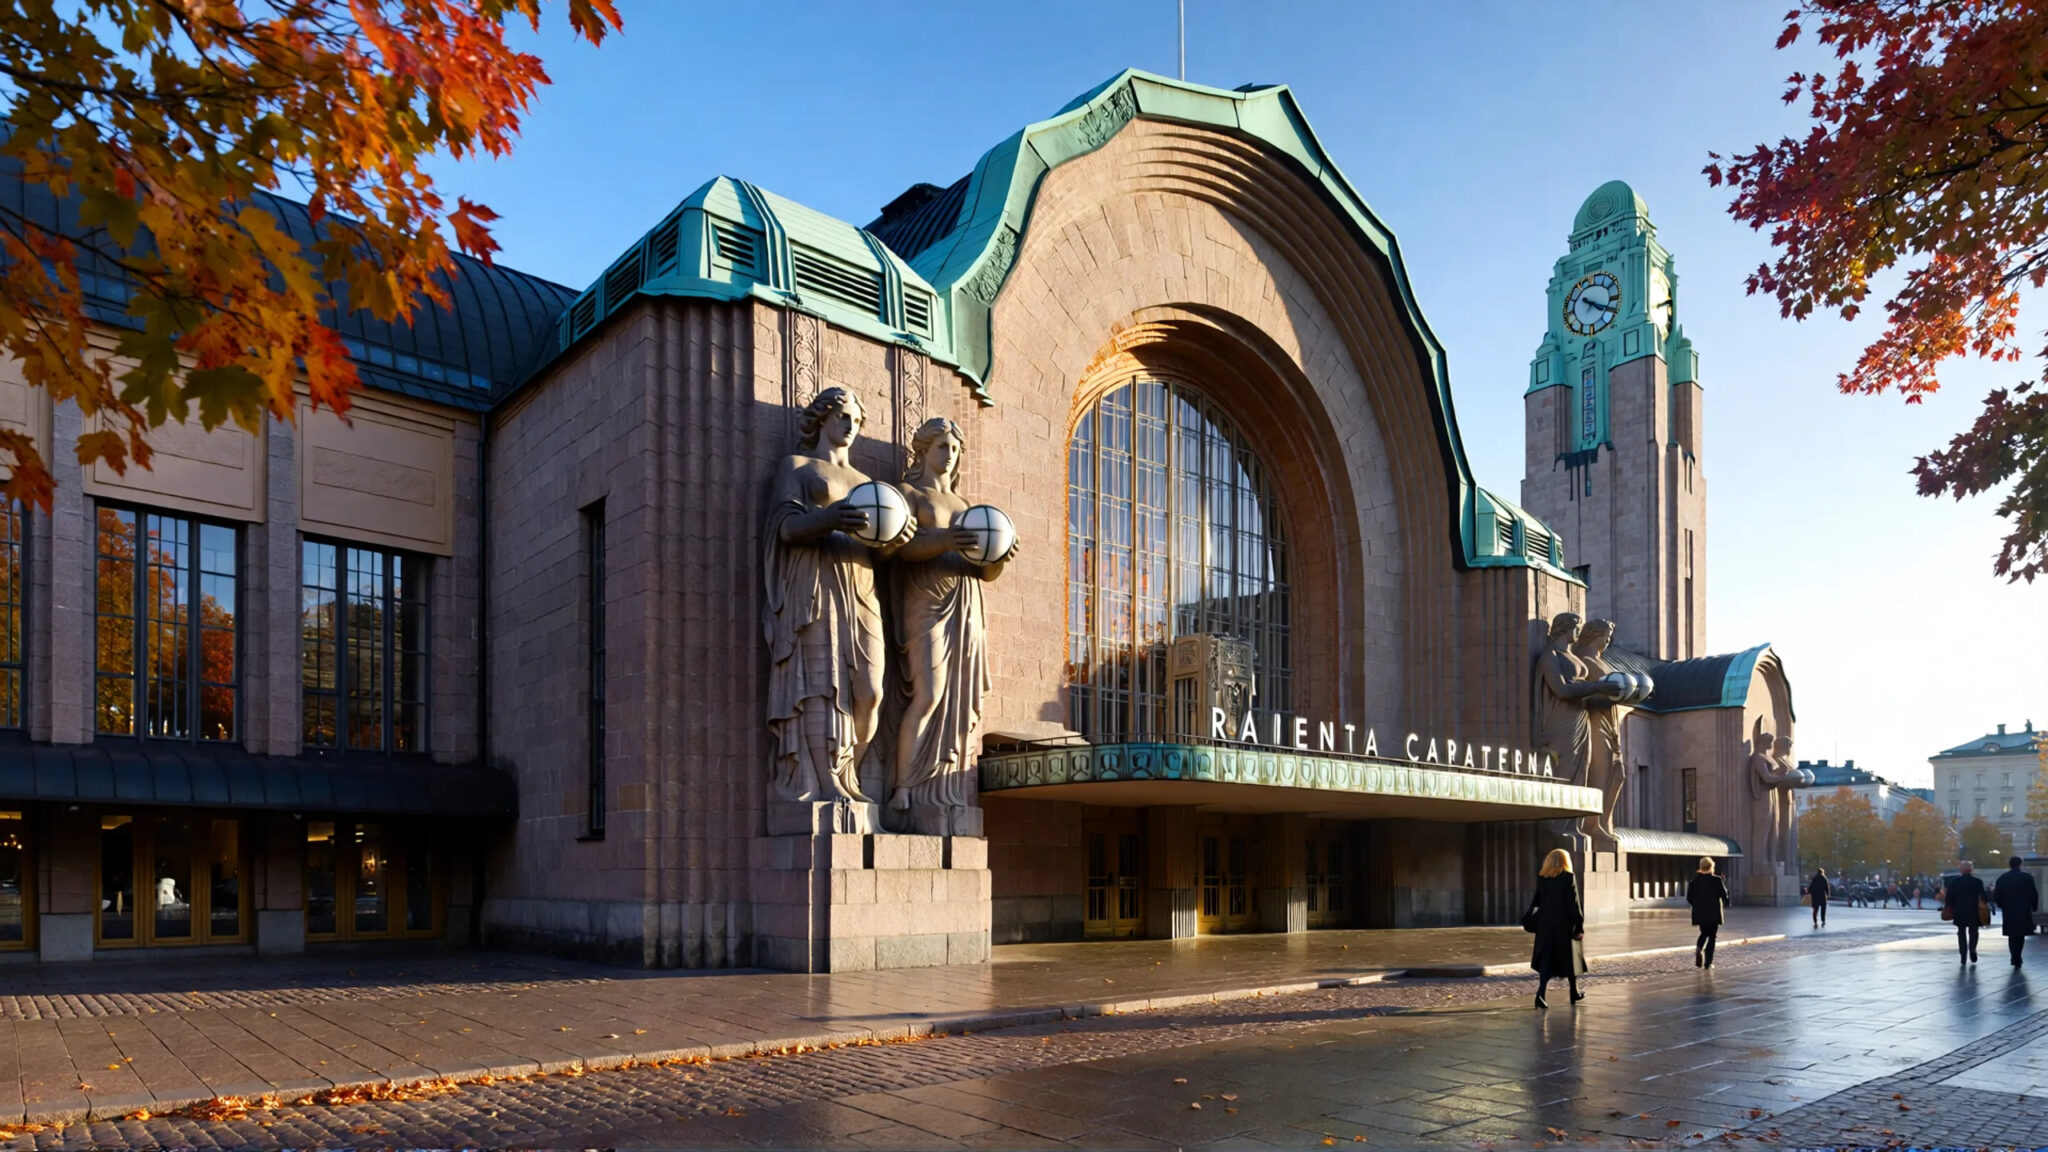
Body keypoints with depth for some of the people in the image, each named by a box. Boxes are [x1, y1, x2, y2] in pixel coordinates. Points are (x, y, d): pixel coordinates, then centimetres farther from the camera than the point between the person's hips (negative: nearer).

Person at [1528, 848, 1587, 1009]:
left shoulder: (1541, 878, 3)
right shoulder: (1568, 877, -9)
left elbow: (1537, 902, 7)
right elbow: (1574, 904, -11)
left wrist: (1533, 920, 13)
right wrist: (1579, 927, -8)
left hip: (1545, 925, 3)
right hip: (1565, 925, -3)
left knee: (1546, 959, 2)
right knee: (1570, 958, 15)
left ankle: (1540, 993, -16)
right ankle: (1574, 993, 29)